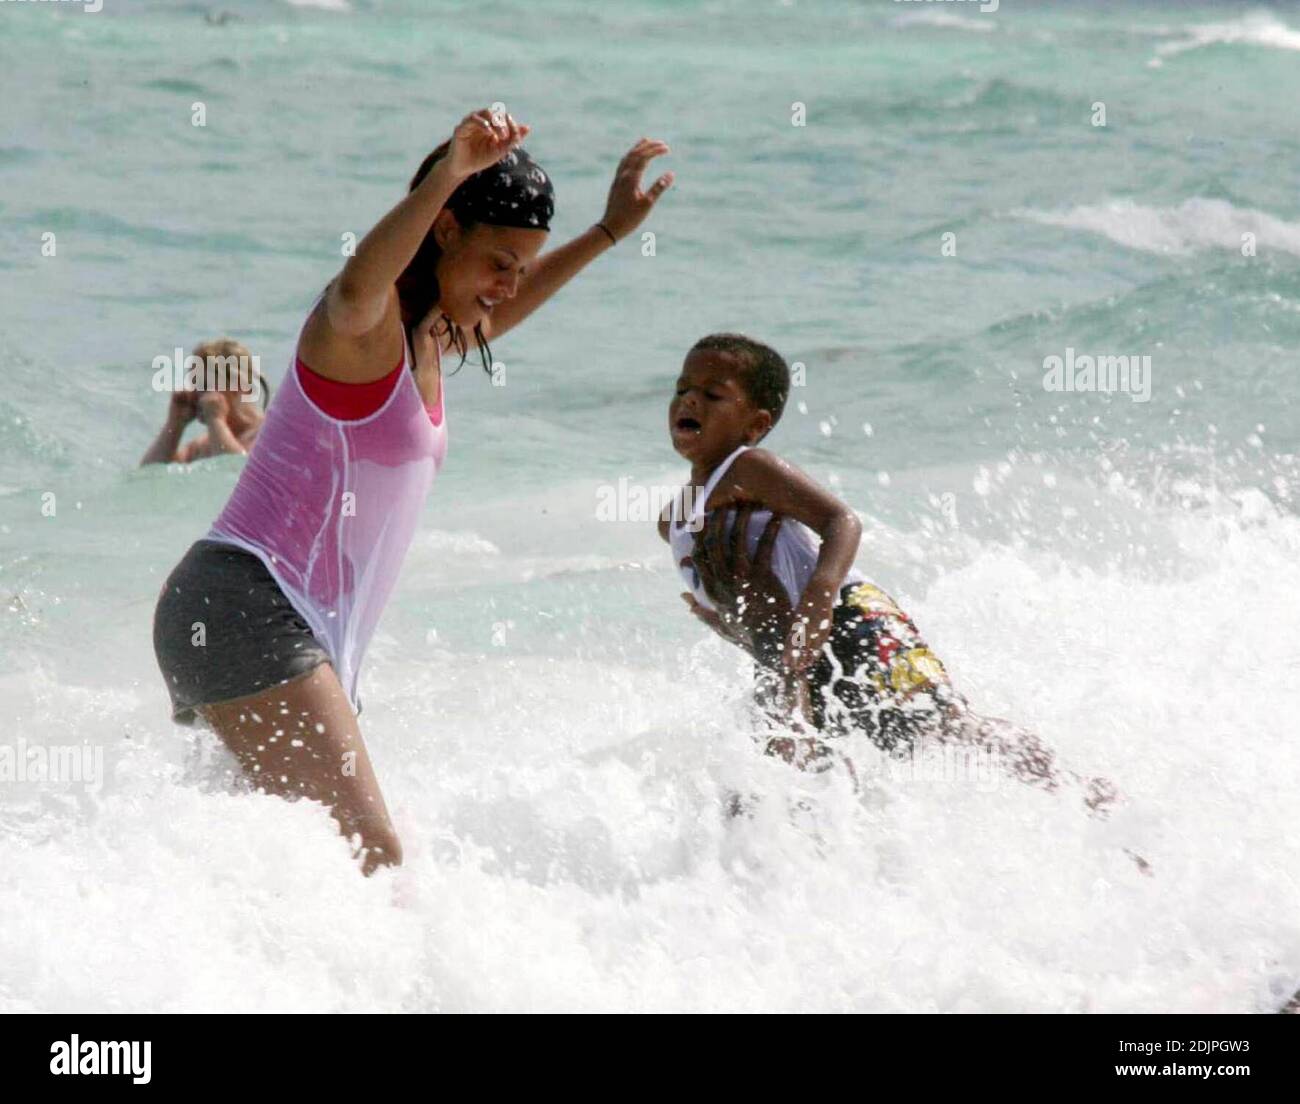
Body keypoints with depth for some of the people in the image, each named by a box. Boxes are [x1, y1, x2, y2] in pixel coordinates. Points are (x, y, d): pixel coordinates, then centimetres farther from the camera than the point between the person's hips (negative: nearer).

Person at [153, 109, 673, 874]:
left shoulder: (432, 335, 18)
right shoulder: (372, 319, -11)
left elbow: (489, 319, 43)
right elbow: (353, 292, -37)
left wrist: (610, 231, 43)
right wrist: (449, 172, -51)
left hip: (312, 636, 10)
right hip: (245, 604, -10)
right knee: (370, 851, -22)